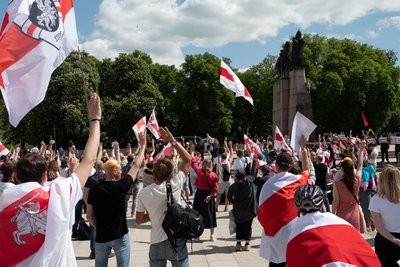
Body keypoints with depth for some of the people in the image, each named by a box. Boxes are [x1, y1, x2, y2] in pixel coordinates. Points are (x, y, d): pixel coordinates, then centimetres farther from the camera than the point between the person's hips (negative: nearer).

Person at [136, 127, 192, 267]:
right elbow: (188, 159, -3)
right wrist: (172, 141, -5)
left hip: (156, 243, 2)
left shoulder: (144, 193, -8)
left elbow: (139, 220, 2)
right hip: (176, 241, -2)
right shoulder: (174, 185, -13)